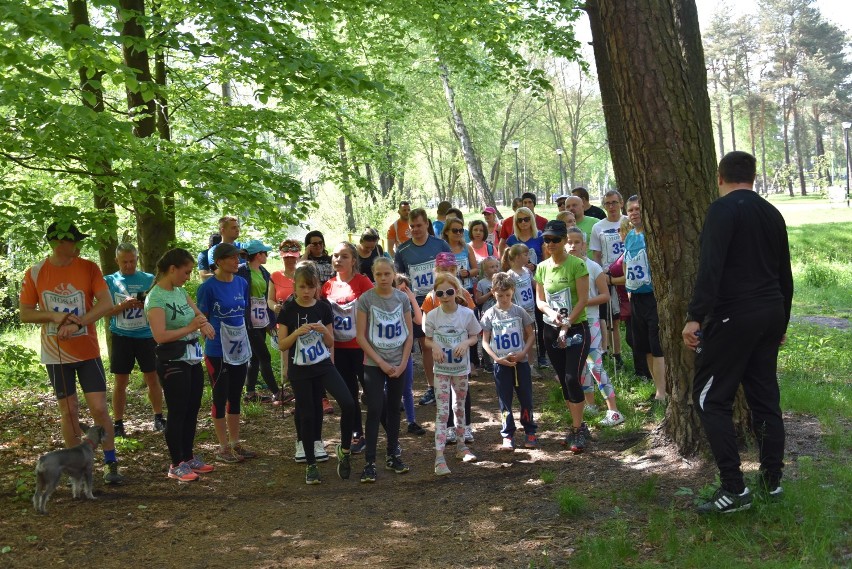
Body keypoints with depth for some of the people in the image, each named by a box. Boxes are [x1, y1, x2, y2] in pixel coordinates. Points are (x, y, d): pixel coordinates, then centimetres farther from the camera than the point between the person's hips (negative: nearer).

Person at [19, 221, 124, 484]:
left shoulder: (89, 268, -5)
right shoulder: (35, 274, -4)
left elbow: (106, 304, -14)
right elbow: (25, 314, -1)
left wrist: (78, 324, -26)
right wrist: (54, 316, -19)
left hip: (87, 351, -1)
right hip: (55, 354, 1)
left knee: (99, 408, -4)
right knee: (68, 411, 7)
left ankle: (110, 464, 8)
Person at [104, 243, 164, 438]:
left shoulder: (149, 279, 3)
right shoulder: (109, 281, 2)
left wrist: (147, 304, -18)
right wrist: (124, 305, -20)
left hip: (146, 335, 0)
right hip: (121, 337, 0)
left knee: (152, 378, 5)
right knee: (121, 381, 5)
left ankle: (159, 418, 18)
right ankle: (117, 423, 12)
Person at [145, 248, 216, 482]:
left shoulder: (180, 291, 9)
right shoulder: (156, 298, -16)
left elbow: (199, 314, 15)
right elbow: (160, 336, -23)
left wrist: (204, 324, -8)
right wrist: (191, 328, -24)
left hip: (193, 359, 8)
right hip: (173, 363, -8)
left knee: (192, 410, 14)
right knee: (177, 413, -1)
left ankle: (189, 457, 27)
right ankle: (177, 465, 9)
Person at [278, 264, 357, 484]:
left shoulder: (323, 308, 1)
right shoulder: (288, 310, -4)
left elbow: (330, 343, 5)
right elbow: (282, 345, -5)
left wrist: (324, 331, -15)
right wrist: (297, 332, -21)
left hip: (323, 365, 1)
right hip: (300, 369, -1)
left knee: (348, 404, -17)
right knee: (307, 415, 3)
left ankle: (344, 450, 3)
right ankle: (311, 465, 18)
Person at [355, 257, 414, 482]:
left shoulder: (402, 298, 0)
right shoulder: (366, 299, -9)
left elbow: (409, 333, 4)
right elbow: (360, 336, -8)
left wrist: (403, 363, -5)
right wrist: (381, 362, -11)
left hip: (399, 364, 3)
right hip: (374, 364, -3)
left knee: (394, 409, 12)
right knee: (375, 411, -6)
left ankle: (393, 455, 23)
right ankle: (369, 462, -2)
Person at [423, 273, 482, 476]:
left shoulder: (467, 313, -9)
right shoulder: (432, 316, -9)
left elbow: (474, 336, 2)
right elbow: (427, 339, 2)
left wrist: (466, 343, -19)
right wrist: (434, 346, -20)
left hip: (461, 368, 2)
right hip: (441, 369, -2)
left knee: (460, 407, 17)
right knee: (443, 411, -8)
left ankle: (461, 446, 33)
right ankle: (439, 457, -12)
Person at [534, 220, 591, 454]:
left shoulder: (576, 265, -10)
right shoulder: (542, 267, 6)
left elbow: (583, 300, -13)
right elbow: (540, 300, 8)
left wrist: (567, 324, -17)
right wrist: (551, 314, -13)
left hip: (576, 329, -5)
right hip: (551, 330, 6)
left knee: (572, 379, -13)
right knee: (564, 381, 9)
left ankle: (577, 430, -3)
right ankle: (579, 425, 22)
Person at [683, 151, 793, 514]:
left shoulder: (723, 209, -10)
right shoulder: (772, 213, 14)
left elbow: (710, 267, -22)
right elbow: (785, 274, 20)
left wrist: (695, 317, -25)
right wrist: (781, 321, 29)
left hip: (733, 317, -8)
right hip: (770, 316, 8)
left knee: (710, 398, -2)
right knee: (765, 396, 15)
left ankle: (734, 488, -6)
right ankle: (772, 480, 21)